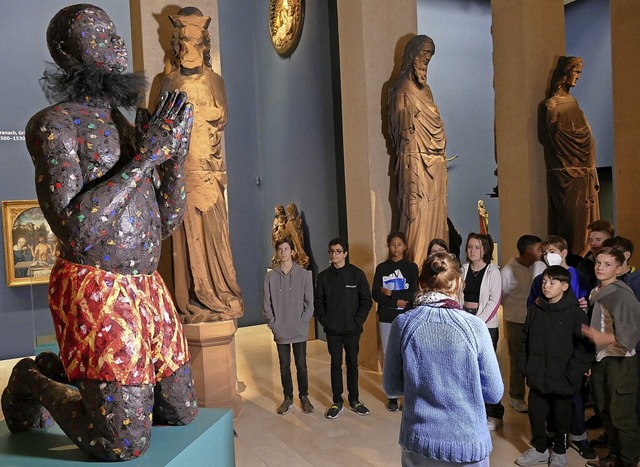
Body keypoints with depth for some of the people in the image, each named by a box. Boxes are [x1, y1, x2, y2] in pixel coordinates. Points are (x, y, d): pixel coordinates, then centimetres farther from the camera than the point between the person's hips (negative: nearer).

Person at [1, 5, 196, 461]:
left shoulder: (126, 126, 13)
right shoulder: (54, 122, -9)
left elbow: (168, 221, 11)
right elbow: (75, 228, -22)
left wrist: (175, 154, -4)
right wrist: (146, 155, -19)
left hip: (147, 287, 8)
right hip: (95, 290, -7)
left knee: (182, 413, 17)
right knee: (126, 444, -4)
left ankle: (65, 370, 31)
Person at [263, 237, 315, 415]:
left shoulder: (304, 274, -5)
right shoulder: (270, 276, -1)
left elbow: (309, 302, -3)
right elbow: (266, 303, 2)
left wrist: (303, 321, -8)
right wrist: (272, 323, -4)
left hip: (299, 331, -1)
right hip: (280, 332, 1)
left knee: (301, 365, 9)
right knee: (284, 366, 11)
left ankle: (304, 397, 25)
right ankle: (288, 398, 26)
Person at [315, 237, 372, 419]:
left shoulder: (357, 274, -4)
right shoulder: (324, 276, 1)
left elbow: (366, 300, -3)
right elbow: (318, 301, 6)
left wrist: (358, 321, -9)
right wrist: (324, 321, -4)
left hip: (352, 329, -1)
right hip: (332, 330, 1)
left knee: (352, 364, 10)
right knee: (336, 364, 7)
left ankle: (354, 400, 24)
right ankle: (337, 402, 18)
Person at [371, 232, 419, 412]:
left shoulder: (411, 267, 1)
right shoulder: (381, 268, 5)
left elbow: (414, 293, -10)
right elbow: (375, 294, -2)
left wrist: (390, 293, -9)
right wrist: (396, 301, -13)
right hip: (386, 319, 2)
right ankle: (392, 396, 18)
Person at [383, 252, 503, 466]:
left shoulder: (403, 324, -10)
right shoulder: (474, 326, -15)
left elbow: (391, 386, 0)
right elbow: (494, 393, -6)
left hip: (418, 442, 1)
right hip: (467, 443, -1)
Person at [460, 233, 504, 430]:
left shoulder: (492, 271, -5)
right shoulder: (463, 269, 8)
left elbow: (494, 300, -9)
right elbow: (458, 296, 7)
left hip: (486, 325, -4)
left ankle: (494, 414, 12)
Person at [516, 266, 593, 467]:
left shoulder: (575, 313, -12)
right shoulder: (535, 309, 2)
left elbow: (584, 346, -13)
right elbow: (525, 339, 9)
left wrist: (572, 375, -16)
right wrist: (524, 366, 3)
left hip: (562, 380, -3)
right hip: (537, 377, 4)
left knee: (561, 417, 15)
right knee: (535, 414, 12)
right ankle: (539, 449, 35)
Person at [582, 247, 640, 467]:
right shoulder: (595, 293, 5)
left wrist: (601, 338, -31)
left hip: (621, 362, -7)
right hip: (600, 360, 7)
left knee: (621, 415, 2)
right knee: (604, 411, 16)